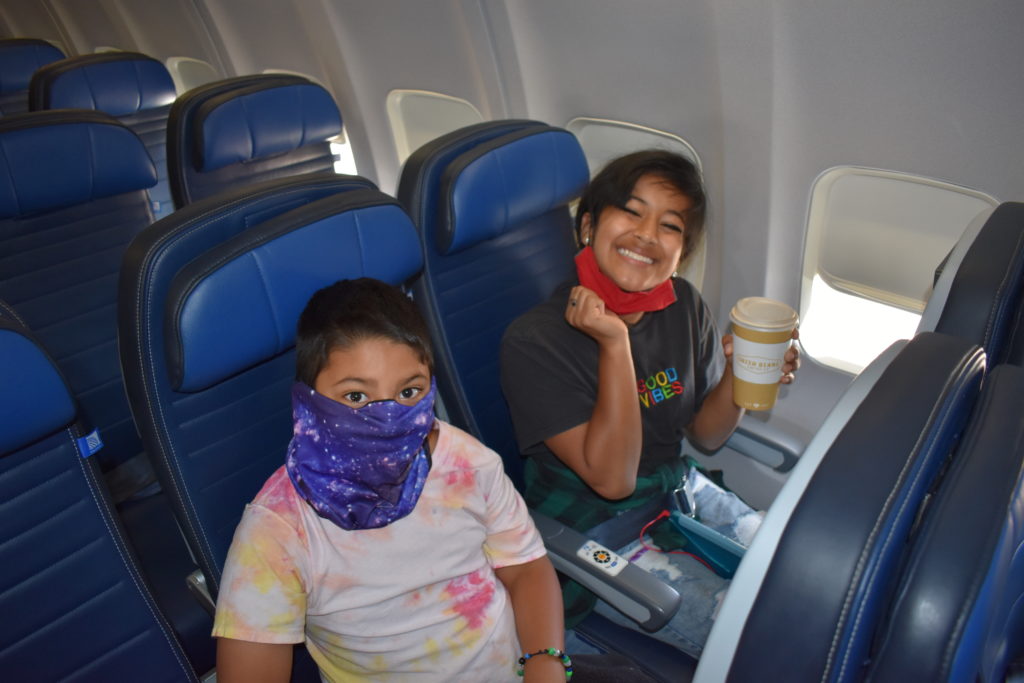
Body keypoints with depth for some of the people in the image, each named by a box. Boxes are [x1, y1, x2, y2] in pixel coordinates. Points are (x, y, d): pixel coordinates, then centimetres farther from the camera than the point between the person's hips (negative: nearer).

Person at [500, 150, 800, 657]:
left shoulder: (684, 306, -5)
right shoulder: (534, 341, -24)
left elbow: (705, 435, 3)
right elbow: (612, 478, -25)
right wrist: (614, 345, -33)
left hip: (675, 493, 7)